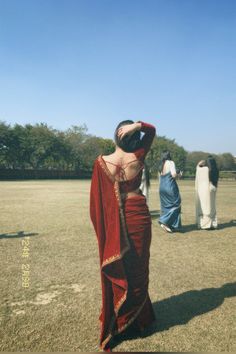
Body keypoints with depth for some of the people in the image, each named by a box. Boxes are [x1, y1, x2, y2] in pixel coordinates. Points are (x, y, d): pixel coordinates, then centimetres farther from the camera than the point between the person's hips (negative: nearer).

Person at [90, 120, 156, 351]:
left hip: (113, 222, 1)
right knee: (137, 268, 15)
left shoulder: (101, 162, -9)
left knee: (115, 269, 16)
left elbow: (96, 200, -5)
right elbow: (152, 130, 5)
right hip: (138, 216, 0)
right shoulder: (138, 157, -9)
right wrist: (137, 125, -13)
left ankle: (113, 317, 34)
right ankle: (136, 318, 33)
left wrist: (101, 227, 6)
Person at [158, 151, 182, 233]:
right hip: (170, 187, -8)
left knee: (166, 206, 12)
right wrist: (179, 174, 0)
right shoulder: (171, 163, -7)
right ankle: (164, 222, -9)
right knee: (175, 205, 1)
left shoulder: (161, 165, 13)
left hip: (162, 188, 8)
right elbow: (174, 175, -18)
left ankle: (171, 226, 17)